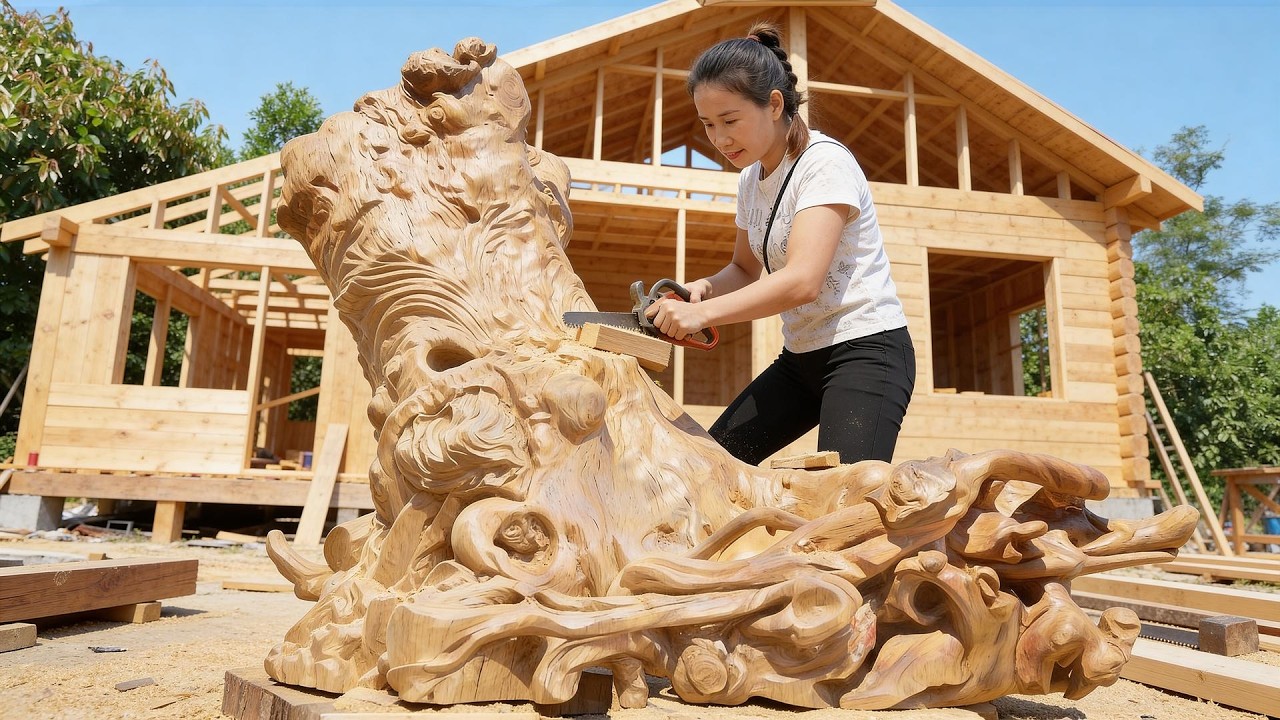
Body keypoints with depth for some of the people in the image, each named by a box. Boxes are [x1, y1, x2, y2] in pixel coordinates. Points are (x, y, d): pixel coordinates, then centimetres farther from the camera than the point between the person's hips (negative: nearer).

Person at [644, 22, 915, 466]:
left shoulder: (825, 163, -16)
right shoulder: (751, 179, 7)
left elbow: (802, 280, -28)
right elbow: (745, 270, 19)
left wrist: (703, 313, -32)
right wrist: (705, 288, -3)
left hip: (866, 351, -8)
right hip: (801, 357, 8)